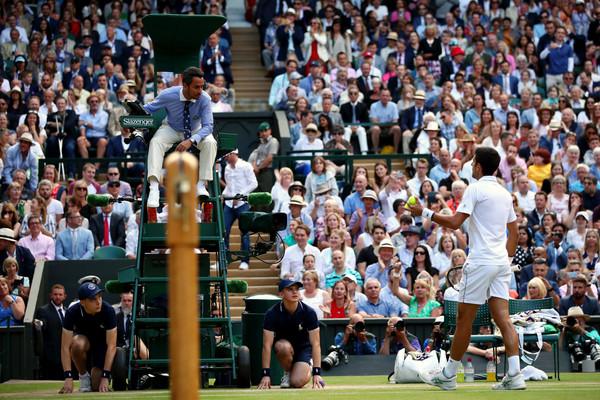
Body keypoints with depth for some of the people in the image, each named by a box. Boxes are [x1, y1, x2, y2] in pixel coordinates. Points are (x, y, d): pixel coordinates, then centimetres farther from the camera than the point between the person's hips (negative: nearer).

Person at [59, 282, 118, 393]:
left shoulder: (108, 311, -29)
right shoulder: (72, 312, -28)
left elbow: (111, 346, -28)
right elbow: (65, 347, -28)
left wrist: (105, 376, -33)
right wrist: (68, 377, -35)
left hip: (102, 343, 0)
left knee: (97, 387, -15)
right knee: (78, 344, -37)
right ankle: (83, 375, -9)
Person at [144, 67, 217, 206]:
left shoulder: (204, 99, -25)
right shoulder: (168, 95, -24)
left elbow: (207, 126, -26)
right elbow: (148, 108, -9)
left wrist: (191, 140, -43)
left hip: (195, 131, 0)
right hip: (172, 130, 0)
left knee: (210, 142, -30)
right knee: (156, 142, -31)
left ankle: (201, 185, -26)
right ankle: (154, 189, -39)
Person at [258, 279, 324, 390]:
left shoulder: (309, 312, -20)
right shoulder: (272, 313, -21)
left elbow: (315, 344, -22)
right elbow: (267, 345, -24)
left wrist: (317, 373, -30)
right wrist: (266, 374, -30)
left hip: (303, 347, 0)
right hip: (283, 345, 0)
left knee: (298, 382, -23)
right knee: (284, 347, -37)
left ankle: (307, 368, 14)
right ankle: (287, 372, -6)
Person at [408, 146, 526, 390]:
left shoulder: (475, 189, -8)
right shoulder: (505, 194, 15)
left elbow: (454, 223, -15)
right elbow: (514, 233, 19)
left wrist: (424, 212, -7)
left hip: (480, 261, -7)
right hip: (501, 262, 7)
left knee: (464, 319, 1)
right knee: (502, 318, 1)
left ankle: (448, 376, 9)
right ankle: (514, 375, -11)